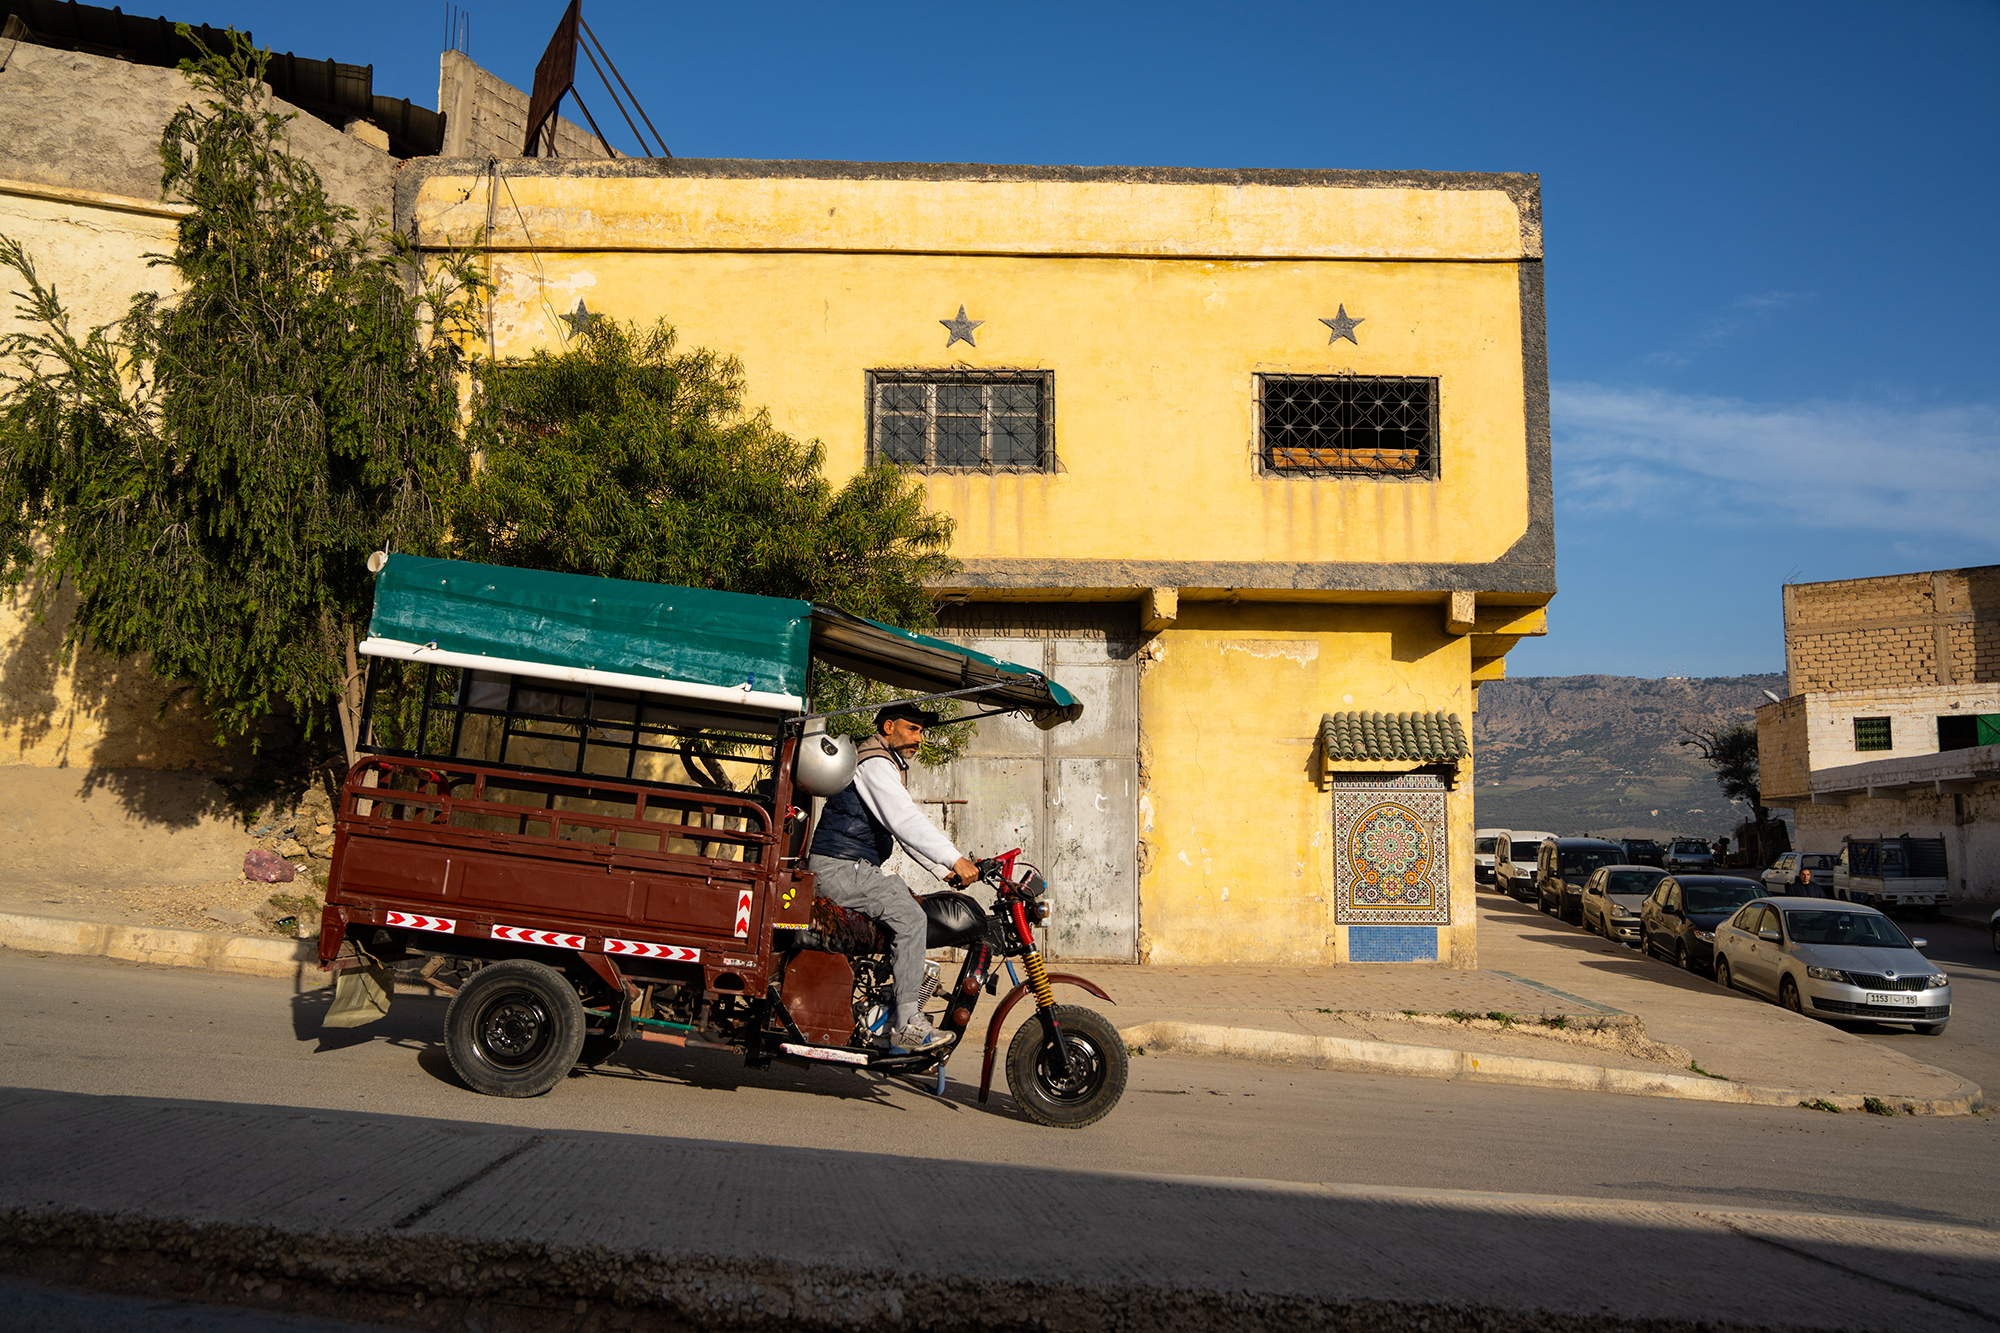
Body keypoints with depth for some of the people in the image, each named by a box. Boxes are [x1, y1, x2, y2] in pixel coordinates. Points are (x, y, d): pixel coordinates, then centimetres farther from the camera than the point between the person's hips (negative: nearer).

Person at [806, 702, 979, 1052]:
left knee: (916, 905, 9)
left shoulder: (894, 765, 21)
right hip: (839, 867, -11)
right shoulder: (874, 763, -14)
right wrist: (955, 859, -32)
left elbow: (909, 829, 22)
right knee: (909, 915, -22)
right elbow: (905, 821, -27)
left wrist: (945, 872, 11)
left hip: (857, 867, 11)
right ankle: (906, 1023, -21)